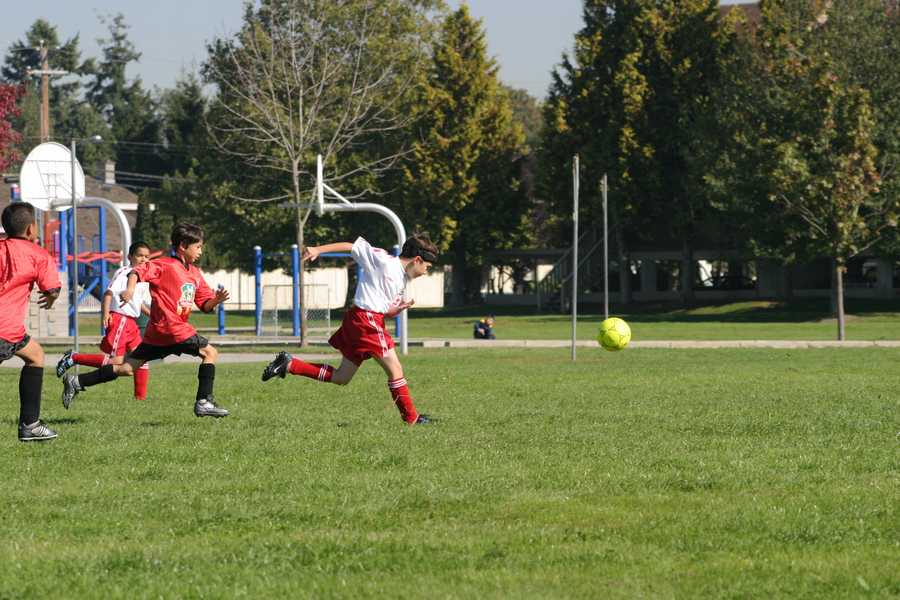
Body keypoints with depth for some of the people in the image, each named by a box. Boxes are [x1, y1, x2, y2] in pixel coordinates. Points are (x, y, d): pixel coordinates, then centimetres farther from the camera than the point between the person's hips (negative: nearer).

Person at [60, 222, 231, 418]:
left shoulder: (195, 273, 18)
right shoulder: (165, 265, -7)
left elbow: (205, 305, 17)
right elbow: (138, 271, -16)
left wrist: (216, 300, -4)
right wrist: (130, 289, -34)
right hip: (171, 328, -9)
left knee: (128, 368, 7)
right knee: (210, 352, -4)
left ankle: (76, 382, 8)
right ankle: (204, 402, -5)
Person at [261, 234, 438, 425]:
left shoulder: (402, 280, 18)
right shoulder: (383, 261, -7)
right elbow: (351, 246, -5)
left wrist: (400, 308, -2)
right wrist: (318, 250, -11)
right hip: (366, 318, -10)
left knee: (341, 378, 11)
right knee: (395, 369, -3)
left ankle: (289, 364, 11)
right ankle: (411, 418, 5)